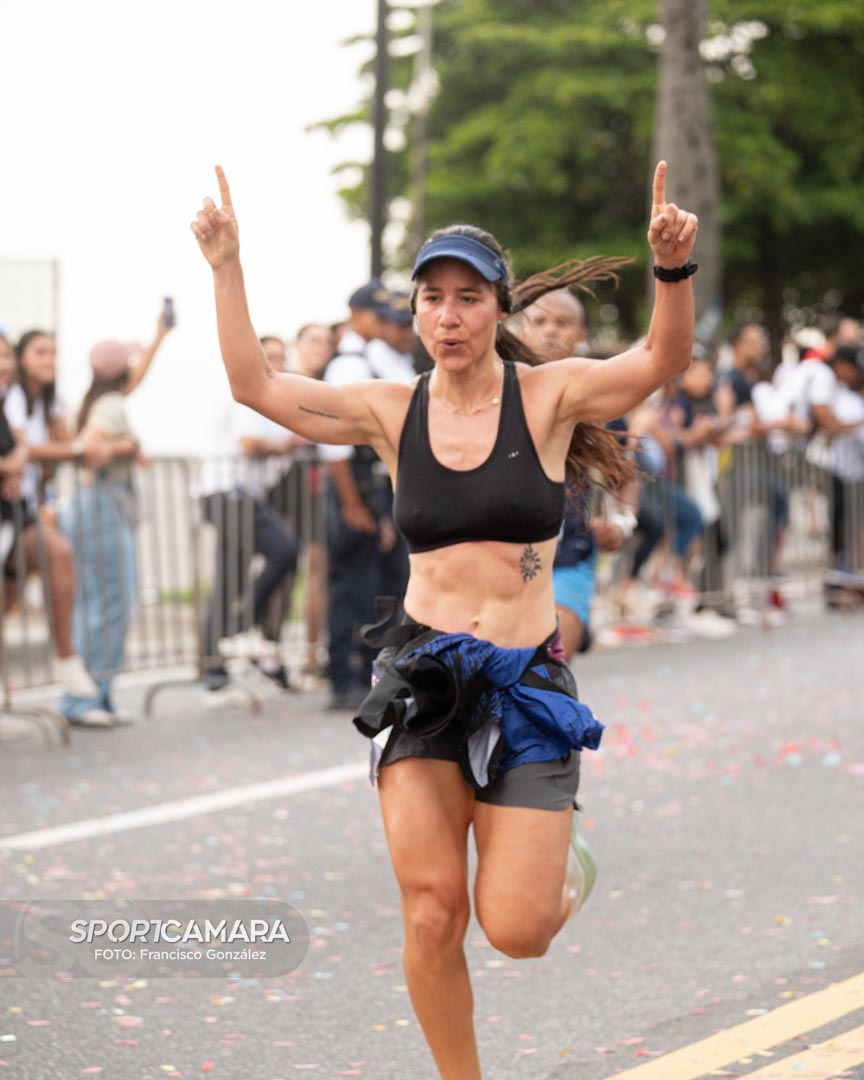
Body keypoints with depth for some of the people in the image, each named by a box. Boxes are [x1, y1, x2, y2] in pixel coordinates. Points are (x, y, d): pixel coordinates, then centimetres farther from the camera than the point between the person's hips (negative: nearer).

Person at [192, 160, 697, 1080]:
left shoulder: (547, 395, -2)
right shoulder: (391, 412, 6)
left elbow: (662, 360, -16)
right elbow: (255, 386, 5)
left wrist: (673, 269, -34)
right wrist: (227, 269, -4)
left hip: (526, 678, -2)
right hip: (423, 674, 2)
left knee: (515, 929, -6)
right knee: (432, 911, -7)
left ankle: (564, 870, 31)